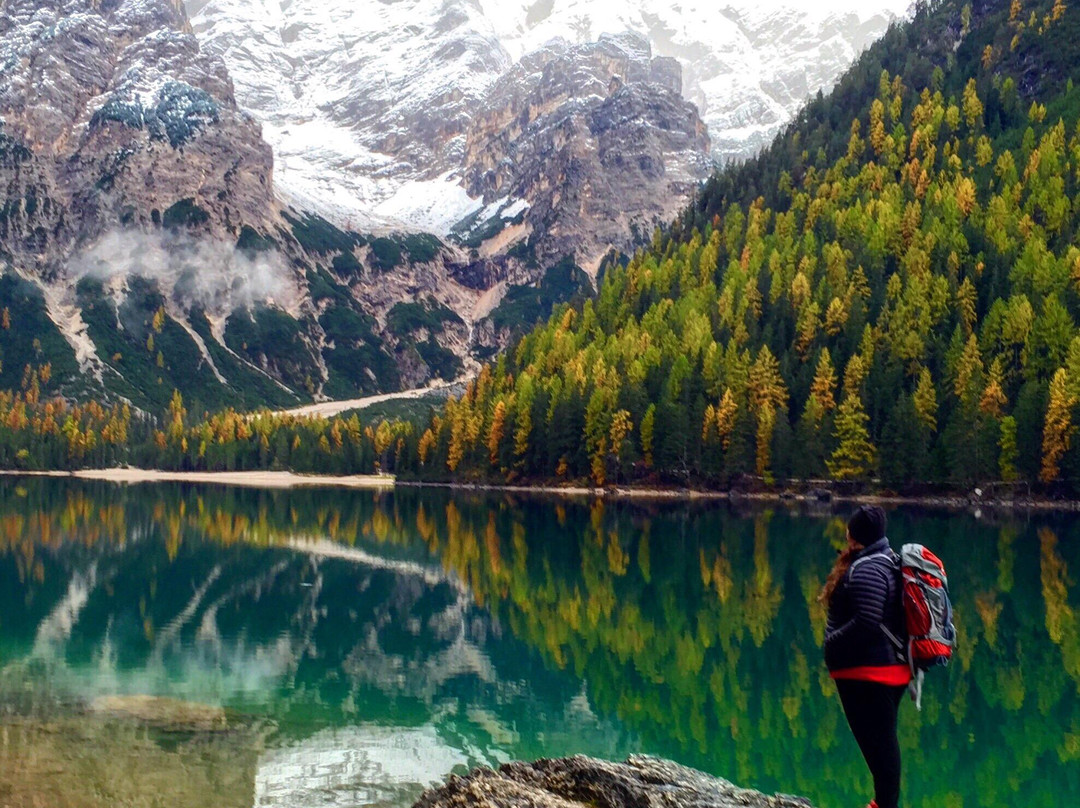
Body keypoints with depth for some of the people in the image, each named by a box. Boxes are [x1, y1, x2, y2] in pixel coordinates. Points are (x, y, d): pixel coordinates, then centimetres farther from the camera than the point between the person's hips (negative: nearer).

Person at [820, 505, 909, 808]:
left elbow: (867, 622, -28)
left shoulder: (867, 569, -19)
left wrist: (831, 641, -16)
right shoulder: (886, 561, 13)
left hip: (868, 672, -11)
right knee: (881, 739, 19)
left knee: (877, 741, -4)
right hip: (890, 667, 11)